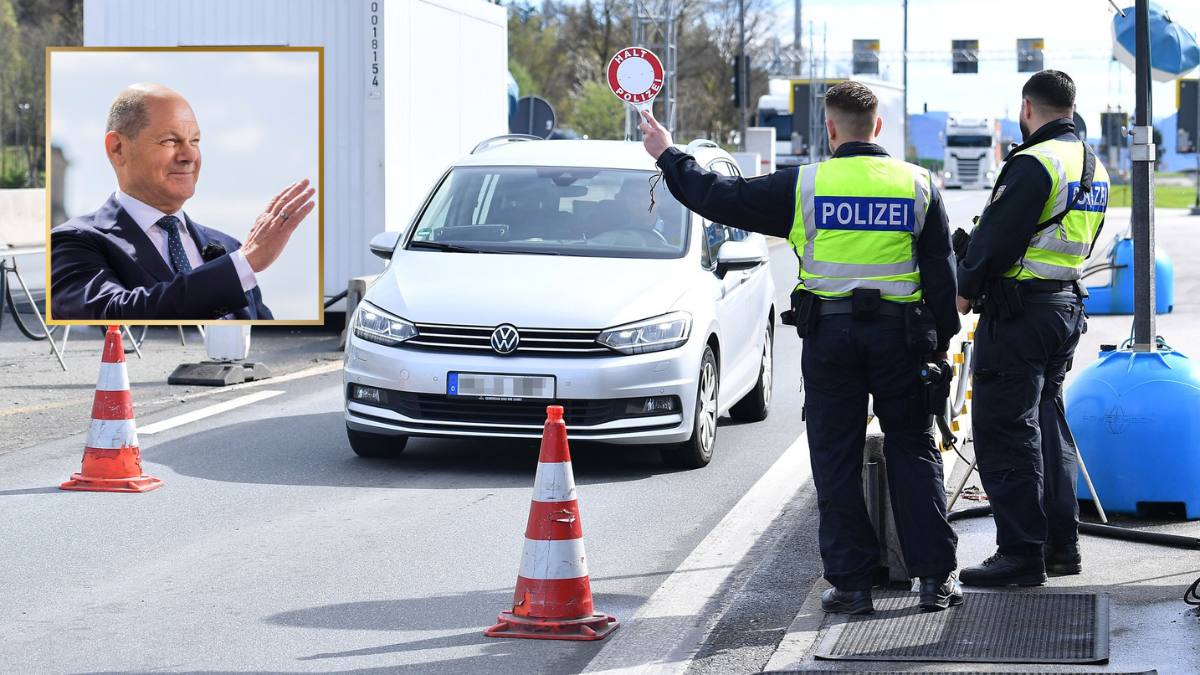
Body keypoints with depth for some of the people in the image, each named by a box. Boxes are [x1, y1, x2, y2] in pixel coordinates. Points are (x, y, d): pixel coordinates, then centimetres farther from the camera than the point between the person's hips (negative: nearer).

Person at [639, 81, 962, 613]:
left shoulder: (803, 185, -2)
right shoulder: (917, 184, 3)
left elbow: (722, 198, 3)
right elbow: (941, 271, 5)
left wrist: (668, 157, 17)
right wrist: (941, 341, 13)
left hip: (829, 333, -1)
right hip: (900, 331, 1)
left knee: (836, 461, 6)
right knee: (913, 451, 9)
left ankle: (851, 582, 5)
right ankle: (936, 577, 6)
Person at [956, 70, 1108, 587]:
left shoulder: (1034, 163, -16)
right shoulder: (1093, 167, 14)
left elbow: (996, 236, -18)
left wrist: (965, 288, -5)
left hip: (1019, 311, -9)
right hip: (1068, 303, 10)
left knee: (1005, 431, -5)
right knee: (1047, 422, 17)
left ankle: (1021, 554, -6)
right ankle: (1061, 545, 20)